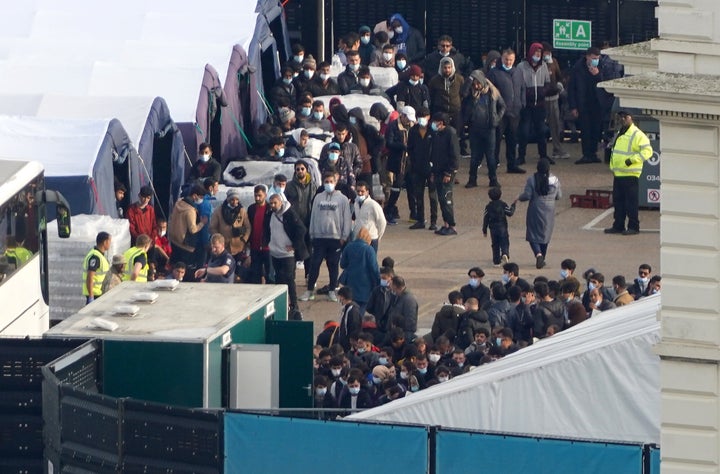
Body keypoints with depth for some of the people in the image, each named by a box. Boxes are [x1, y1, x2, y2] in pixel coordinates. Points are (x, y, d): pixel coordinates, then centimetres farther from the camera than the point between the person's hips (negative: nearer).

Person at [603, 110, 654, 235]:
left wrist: (633, 159, -23)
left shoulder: (637, 135, -10)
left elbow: (647, 151, -17)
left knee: (632, 202, -6)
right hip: (618, 174, 9)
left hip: (630, 174, -9)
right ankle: (618, 226, 17)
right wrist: (612, 167, 20)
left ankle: (633, 227, -2)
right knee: (618, 201, 11)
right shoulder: (620, 134, 18)